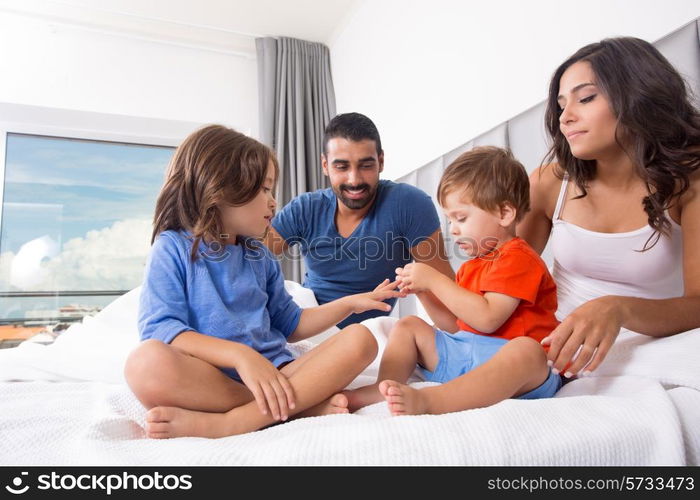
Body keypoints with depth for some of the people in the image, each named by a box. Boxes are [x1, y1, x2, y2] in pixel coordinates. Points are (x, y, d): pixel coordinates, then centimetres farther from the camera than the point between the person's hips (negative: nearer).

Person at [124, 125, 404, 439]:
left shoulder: (260, 256, 18)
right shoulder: (173, 248, 2)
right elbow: (160, 329, -13)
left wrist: (351, 303, 14)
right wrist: (240, 354, -26)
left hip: (273, 372, 5)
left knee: (360, 340, -14)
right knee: (146, 362, -35)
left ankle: (222, 423, -26)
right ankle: (307, 403, -26)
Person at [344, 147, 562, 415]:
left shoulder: (518, 258, -9)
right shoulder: (471, 267, 21)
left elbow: (487, 319, -22)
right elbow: (454, 325, 18)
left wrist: (435, 280, -15)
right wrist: (423, 291, 3)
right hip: (461, 352, 9)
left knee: (526, 350, -40)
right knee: (408, 326, 7)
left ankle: (424, 400, -57)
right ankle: (385, 388, -20)